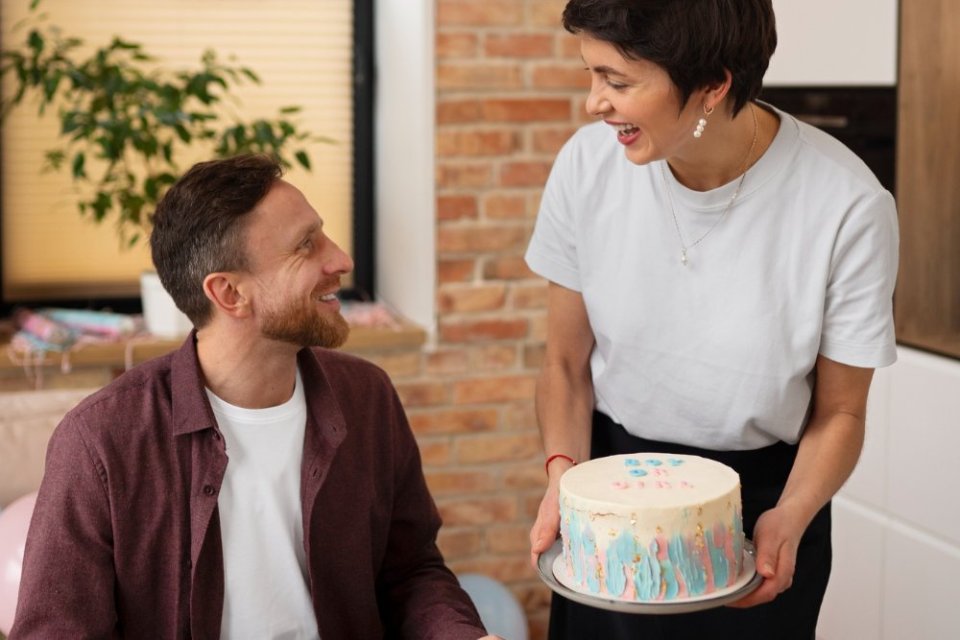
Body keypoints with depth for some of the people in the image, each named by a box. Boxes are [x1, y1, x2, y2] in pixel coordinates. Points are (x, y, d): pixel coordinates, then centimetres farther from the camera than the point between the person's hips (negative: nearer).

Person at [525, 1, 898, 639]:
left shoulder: (849, 206, -23)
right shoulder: (588, 163, -16)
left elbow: (839, 413, -10)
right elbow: (567, 365, -4)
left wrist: (791, 517, -26)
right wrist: (564, 473, -20)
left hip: (765, 496, -2)